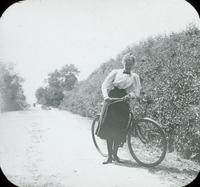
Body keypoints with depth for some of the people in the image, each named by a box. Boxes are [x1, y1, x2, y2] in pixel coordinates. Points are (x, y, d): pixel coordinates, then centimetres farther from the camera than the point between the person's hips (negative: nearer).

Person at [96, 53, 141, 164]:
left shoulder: (135, 77, 14)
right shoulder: (115, 72, 10)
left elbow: (136, 92, 3)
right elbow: (105, 85, 1)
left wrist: (129, 95, -19)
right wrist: (106, 96, -18)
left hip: (123, 103, 1)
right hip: (111, 101, -1)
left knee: (119, 131, -4)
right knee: (109, 129, -5)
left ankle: (115, 154, 16)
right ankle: (110, 156, 4)